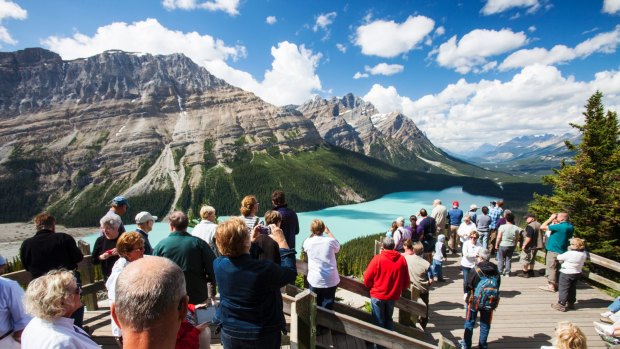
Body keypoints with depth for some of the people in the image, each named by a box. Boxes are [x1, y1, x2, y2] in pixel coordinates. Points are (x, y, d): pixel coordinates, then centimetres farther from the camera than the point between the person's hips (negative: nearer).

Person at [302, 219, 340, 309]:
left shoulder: (308, 242, -8)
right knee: (328, 307, 13)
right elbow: (338, 248, 14)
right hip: (331, 280, 0)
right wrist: (329, 232, 21)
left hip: (315, 280, 0)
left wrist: (312, 234, 17)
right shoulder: (330, 241, -9)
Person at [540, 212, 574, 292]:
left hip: (553, 251, -9)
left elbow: (542, 227, -22)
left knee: (551, 269, 0)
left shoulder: (559, 226, -23)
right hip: (562, 251, 9)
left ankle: (551, 286, 6)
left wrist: (551, 218, -11)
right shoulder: (570, 227, 5)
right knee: (557, 269, 18)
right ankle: (555, 284, 27)